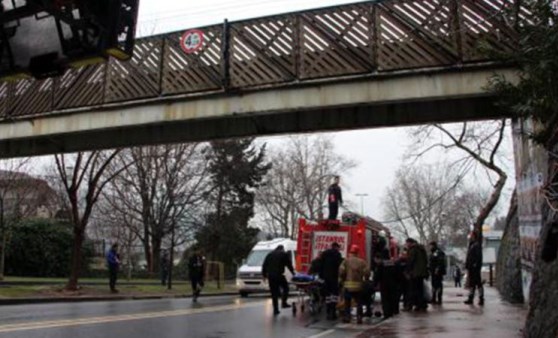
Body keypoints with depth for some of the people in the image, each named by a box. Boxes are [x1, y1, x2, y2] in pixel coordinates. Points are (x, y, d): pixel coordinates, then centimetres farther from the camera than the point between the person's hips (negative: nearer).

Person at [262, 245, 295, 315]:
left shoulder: (270, 254, 17)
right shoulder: (284, 254, 6)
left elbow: (264, 265, 14)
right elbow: (289, 265, 6)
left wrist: (264, 275, 16)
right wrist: (293, 273, 17)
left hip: (270, 276, 4)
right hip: (279, 275, -4)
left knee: (274, 292, 6)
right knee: (285, 288, 18)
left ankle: (275, 309, 6)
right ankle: (284, 303, 8)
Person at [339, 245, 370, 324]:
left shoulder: (346, 261, -3)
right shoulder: (362, 262, 3)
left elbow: (341, 271, -12)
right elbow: (367, 272, -5)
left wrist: (342, 279, 6)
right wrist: (365, 279, 13)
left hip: (348, 285, -1)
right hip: (358, 285, 1)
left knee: (347, 302, 9)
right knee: (359, 302, 10)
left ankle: (347, 317, 5)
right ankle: (359, 318, 5)